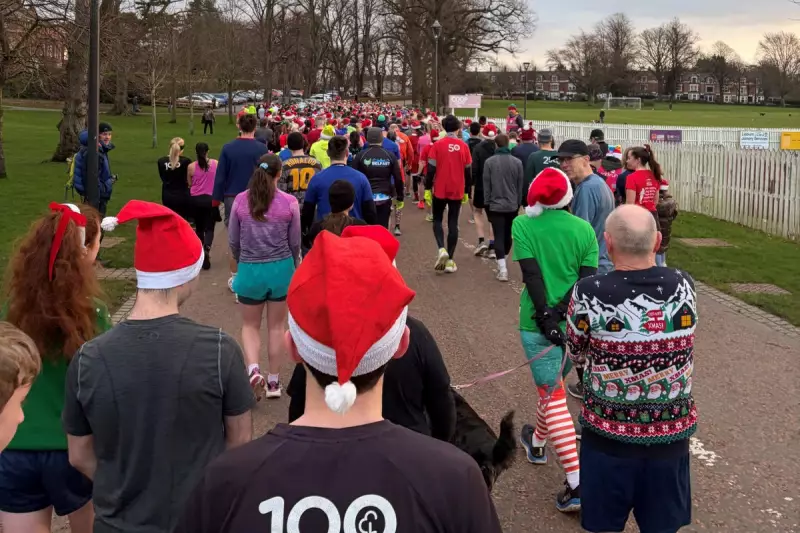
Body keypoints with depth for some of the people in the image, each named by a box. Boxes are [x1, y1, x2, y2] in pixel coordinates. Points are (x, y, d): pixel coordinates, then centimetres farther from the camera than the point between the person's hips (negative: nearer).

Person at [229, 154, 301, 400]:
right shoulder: (289, 203, -8)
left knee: (250, 326, 17)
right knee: (276, 326, 14)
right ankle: (273, 381, 22)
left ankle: (253, 369, -7)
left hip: (250, 270, 0)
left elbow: (233, 241, 2)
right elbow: (295, 243, 1)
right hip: (281, 268, 0)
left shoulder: (240, 200, -6)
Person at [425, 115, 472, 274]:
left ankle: (441, 249, -10)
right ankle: (450, 260, 6)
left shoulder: (437, 145, -7)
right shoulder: (464, 146, -1)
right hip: (457, 191, 2)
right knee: (453, 224, 7)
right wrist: (466, 192, 14)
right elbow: (468, 171, 4)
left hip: (440, 190, -1)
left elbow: (431, 169, -8)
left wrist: (427, 189, -1)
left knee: (437, 220, 14)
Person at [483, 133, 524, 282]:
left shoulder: (489, 162, -8)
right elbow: (520, 186, 5)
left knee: (499, 237, -3)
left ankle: (502, 268, -15)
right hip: (512, 206, 3)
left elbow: (486, 185, -3)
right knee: (508, 235, 17)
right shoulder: (517, 162, -2)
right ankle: (502, 263, 32)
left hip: (496, 205, -3)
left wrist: (487, 204, 7)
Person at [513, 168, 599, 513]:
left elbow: (531, 274, -14)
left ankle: (578, 484, -9)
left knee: (554, 397, -1)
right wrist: (561, 311, -12)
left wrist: (546, 317, -16)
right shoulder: (584, 229, 1)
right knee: (552, 384, 26)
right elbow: (587, 279, -7)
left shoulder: (523, 225, -5)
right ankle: (537, 442, 49)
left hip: (538, 322, -3)